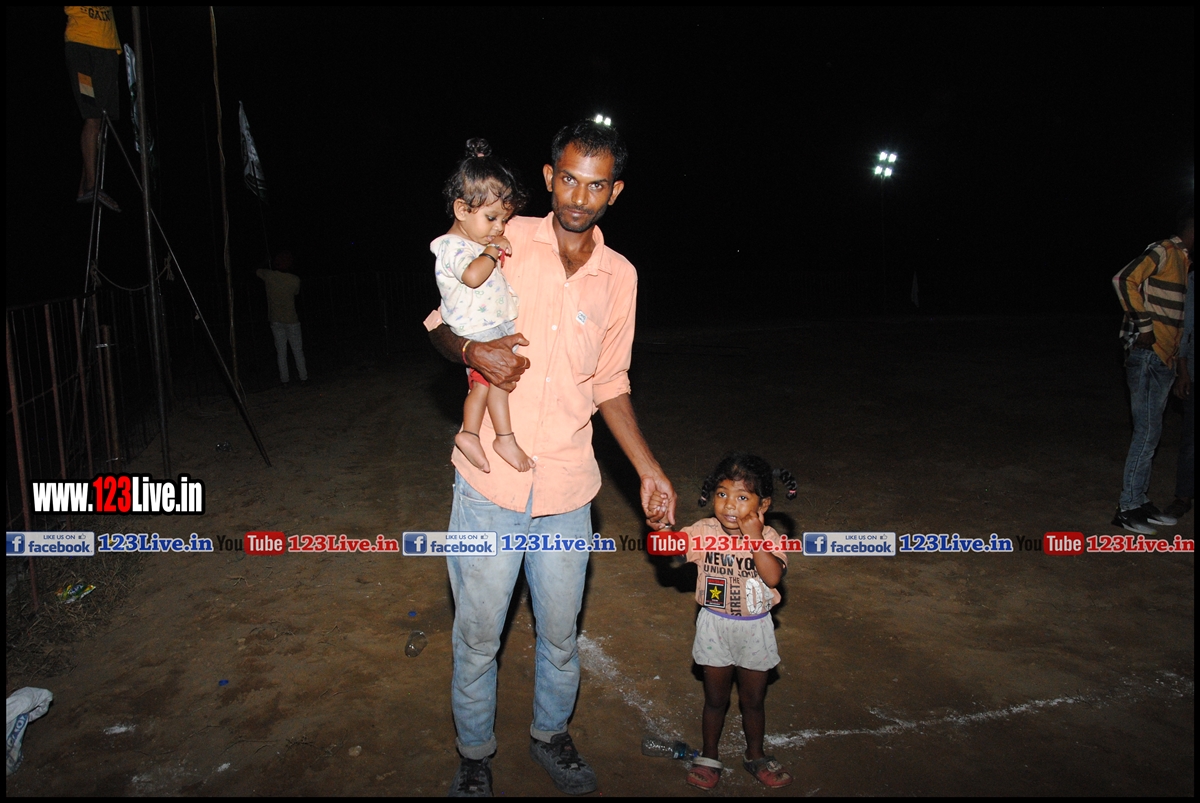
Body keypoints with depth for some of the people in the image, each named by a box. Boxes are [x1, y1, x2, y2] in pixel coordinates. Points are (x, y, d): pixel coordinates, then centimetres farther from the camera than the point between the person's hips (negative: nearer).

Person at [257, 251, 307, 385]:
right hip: (291, 319, -2)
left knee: (281, 351, 9)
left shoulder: (269, 276, -9)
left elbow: (257, 271, 13)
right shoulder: (295, 280, -13)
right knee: (297, 350, 8)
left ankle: (284, 379, 12)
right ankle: (303, 377, 15)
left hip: (275, 320, 2)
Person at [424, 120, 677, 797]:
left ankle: (552, 735, 44)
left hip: (567, 487, 2)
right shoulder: (503, 241, -4)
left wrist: (650, 471, 7)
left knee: (561, 635, 17)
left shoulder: (620, 277, 4)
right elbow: (440, 323, 5)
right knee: (478, 636, 11)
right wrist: (473, 351, -18)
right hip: (489, 484, -2)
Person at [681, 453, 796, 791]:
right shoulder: (704, 532, -13)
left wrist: (754, 538, -35)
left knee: (753, 700, 19)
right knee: (715, 699, 17)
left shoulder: (767, 537, -16)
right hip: (714, 627, 0)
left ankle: (756, 756, 42)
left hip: (754, 630, 0)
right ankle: (708, 757, 38)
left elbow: (774, 577, -31)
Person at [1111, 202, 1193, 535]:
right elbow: (1124, 280, -23)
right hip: (1147, 355, -9)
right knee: (1147, 432, -8)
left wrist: (1177, 358, 12)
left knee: (1150, 433, 12)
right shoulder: (1163, 252, -8)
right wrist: (1145, 325, -19)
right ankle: (1127, 507, -2)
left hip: (1163, 360, 9)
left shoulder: (1182, 258, 18)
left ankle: (1140, 502, 19)